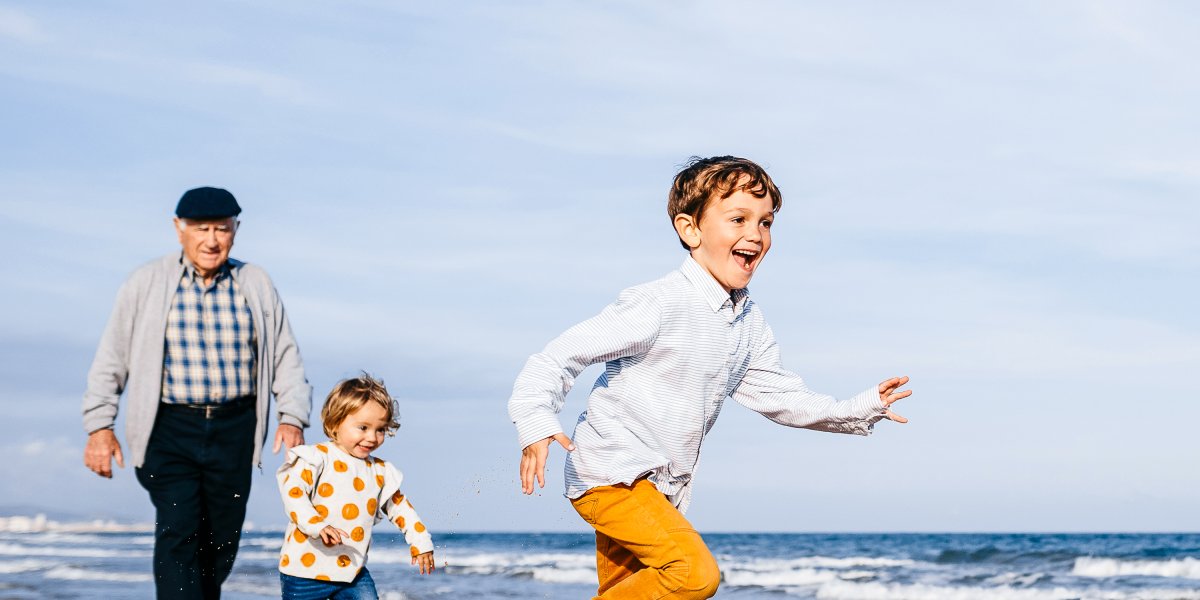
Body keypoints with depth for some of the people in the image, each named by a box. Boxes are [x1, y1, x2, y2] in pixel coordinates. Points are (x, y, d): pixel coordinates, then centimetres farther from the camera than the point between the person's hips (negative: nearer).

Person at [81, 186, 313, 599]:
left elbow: (285, 357, 12)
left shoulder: (256, 285, 8)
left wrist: (293, 417, -1)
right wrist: (99, 425, 0)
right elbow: (111, 359, 7)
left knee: (221, 542, 5)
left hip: (234, 429, 2)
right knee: (178, 533, -15)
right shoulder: (147, 283, 3)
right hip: (170, 428, -2)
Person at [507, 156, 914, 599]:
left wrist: (861, 410, 6)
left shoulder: (750, 324, 6)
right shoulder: (657, 307, -19)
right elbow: (562, 355, -20)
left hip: (661, 488, 9)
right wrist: (536, 425, -34)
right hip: (609, 474, -9)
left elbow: (778, 395, 15)